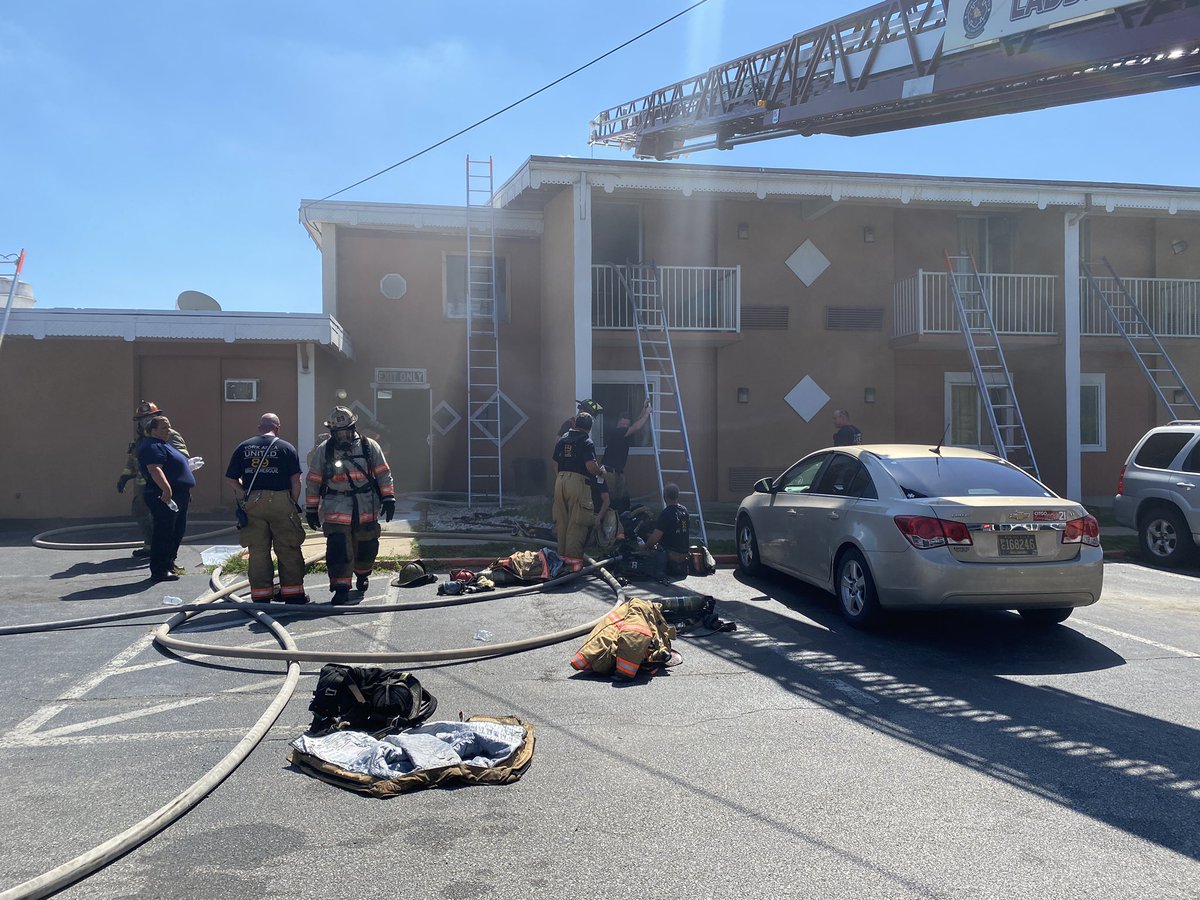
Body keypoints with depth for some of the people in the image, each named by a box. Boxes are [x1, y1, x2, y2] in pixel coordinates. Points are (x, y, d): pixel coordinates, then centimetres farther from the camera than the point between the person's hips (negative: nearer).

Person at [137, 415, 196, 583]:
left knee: (178, 531, 17)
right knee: (164, 532, -9)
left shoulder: (164, 445, 21)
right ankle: (159, 570, -6)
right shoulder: (153, 447, -14)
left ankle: (169, 564, 28)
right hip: (165, 497, -11)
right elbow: (154, 469, -26)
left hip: (179, 496, 11)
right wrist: (166, 489, -34)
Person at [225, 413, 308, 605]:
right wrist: (294, 502, 3)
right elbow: (295, 479, -5)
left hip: (252, 503, 3)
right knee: (288, 549, 5)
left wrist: (245, 494, 12)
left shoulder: (243, 447, 8)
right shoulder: (286, 448, 0)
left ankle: (260, 595, 10)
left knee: (258, 550, 8)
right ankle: (293, 592, 7)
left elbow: (231, 478, 6)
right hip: (280, 501, -2)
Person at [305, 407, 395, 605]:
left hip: (367, 509, 1)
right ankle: (341, 589, -7)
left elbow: (384, 473, 5)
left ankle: (362, 575, 40)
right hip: (336, 511, -1)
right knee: (338, 549, -13)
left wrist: (388, 498, -4)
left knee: (366, 547, 12)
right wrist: (311, 510, 5)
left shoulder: (369, 446, 3)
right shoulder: (323, 451, 2)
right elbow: (313, 482, 7)